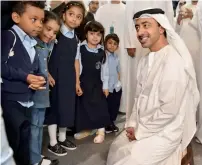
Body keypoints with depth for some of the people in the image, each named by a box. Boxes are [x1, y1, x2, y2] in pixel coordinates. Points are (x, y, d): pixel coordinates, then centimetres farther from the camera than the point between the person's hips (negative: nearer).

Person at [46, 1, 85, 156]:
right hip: (55, 76, -6)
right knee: (54, 106, 2)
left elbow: (75, 61, 11)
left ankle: (62, 138, 30)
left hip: (69, 77, 6)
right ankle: (53, 143, 16)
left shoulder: (75, 39, 9)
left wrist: (77, 81, 9)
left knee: (67, 106, 13)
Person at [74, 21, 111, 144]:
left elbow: (105, 70, 5)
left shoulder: (102, 53, 2)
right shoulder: (80, 49, -5)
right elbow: (76, 67, -7)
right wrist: (77, 83, -11)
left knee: (99, 107, 1)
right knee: (83, 107, 11)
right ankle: (86, 129, 29)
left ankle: (101, 132, 14)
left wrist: (105, 86, 3)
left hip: (97, 84, 1)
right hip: (83, 83, 0)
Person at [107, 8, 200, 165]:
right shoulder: (145, 60, 5)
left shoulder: (174, 61, -23)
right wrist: (133, 124, -2)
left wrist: (140, 131, -15)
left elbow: (169, 110, -25)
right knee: (117, 150, 18)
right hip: (143, 126, 8)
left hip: (165, 132, -8)